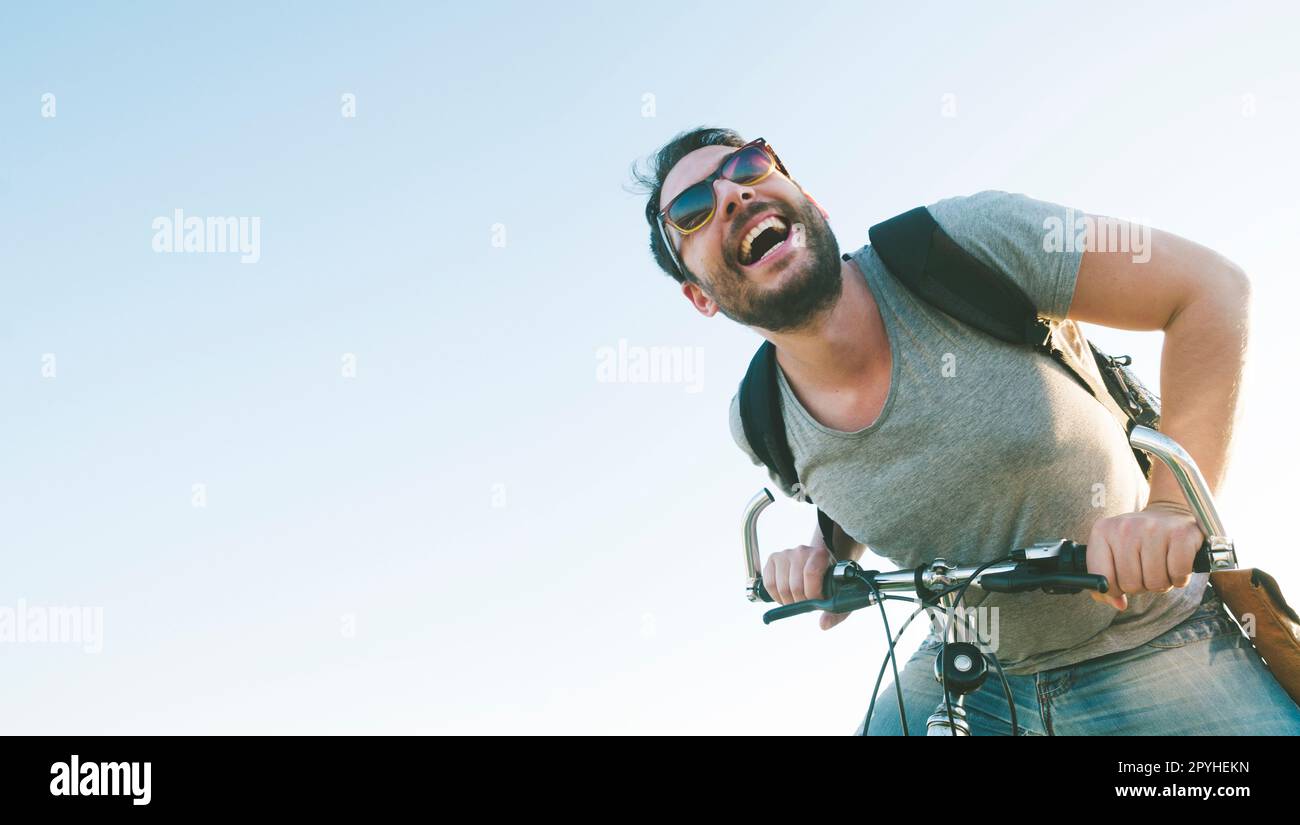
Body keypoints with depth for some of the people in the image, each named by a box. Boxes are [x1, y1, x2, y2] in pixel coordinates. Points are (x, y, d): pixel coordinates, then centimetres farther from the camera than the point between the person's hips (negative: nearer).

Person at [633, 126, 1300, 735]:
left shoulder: (963, 240, -22)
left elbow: (1211, 288, -17)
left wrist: (1175, 505, -27)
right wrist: (821, 554, -8)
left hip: (1155, 645, -3)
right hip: (968, 677, 3)